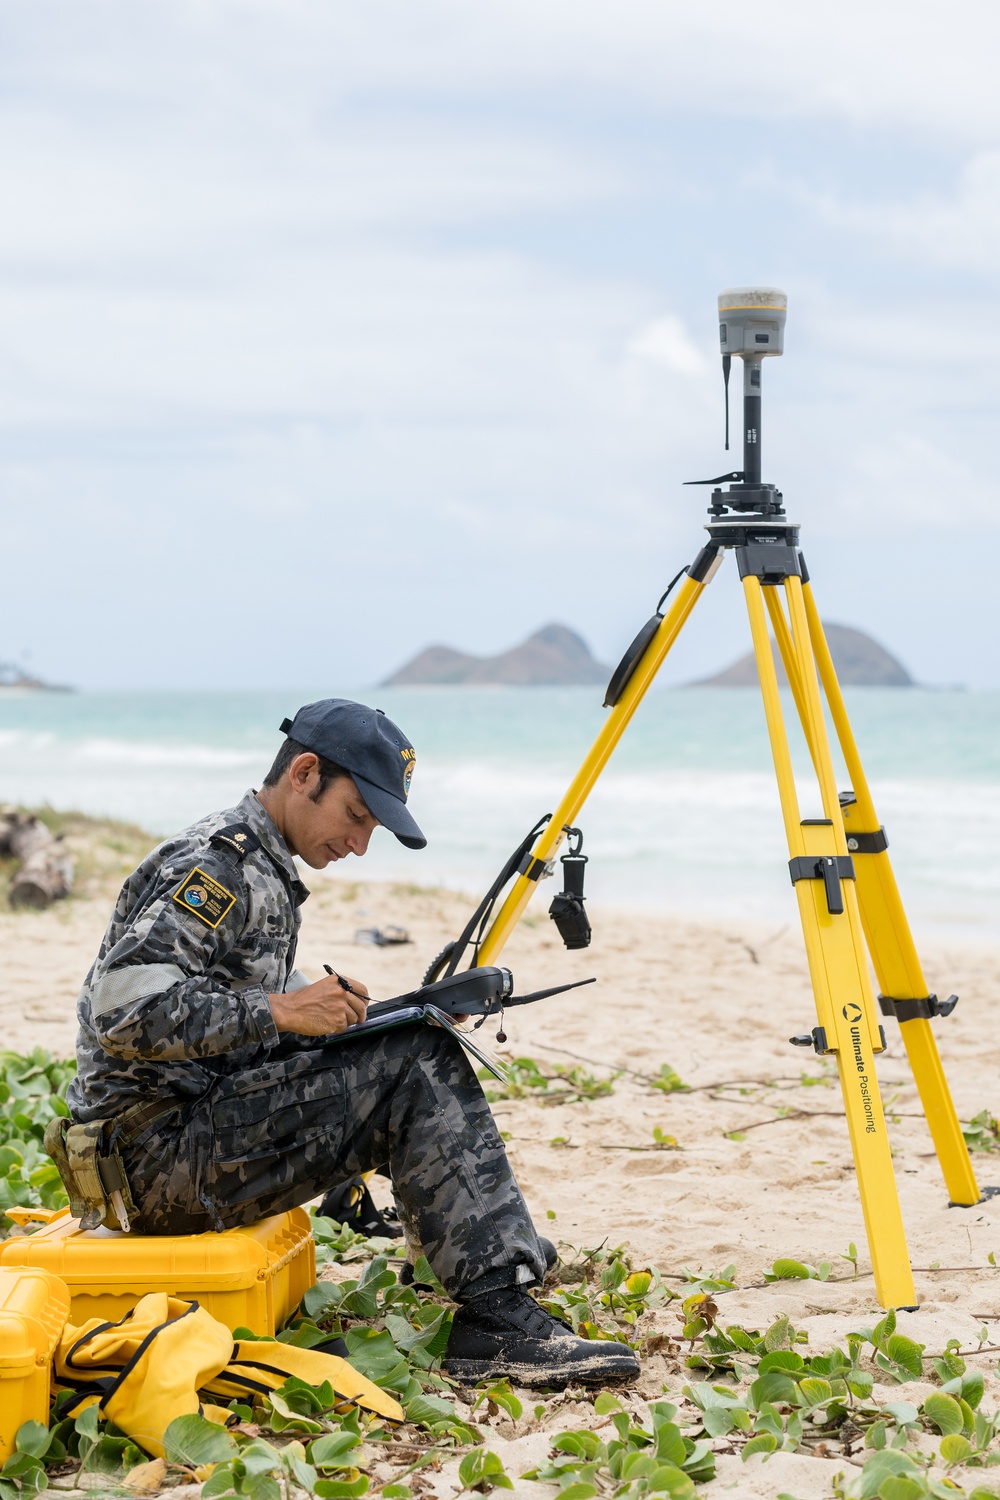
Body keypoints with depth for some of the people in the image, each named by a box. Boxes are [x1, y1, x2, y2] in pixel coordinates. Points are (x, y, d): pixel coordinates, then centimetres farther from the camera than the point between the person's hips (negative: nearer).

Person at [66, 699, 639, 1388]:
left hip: (207, 1134, 10)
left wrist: (332, 1013, 6)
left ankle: (502, 1267, 5)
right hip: (159, 1155, -10)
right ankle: (496, 1321, -20)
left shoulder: (266, 869, 17)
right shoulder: (214, 862, -16)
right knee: (415, 1067, -19)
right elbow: (125, 1009, -27)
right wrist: (281, 1011, -25)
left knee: (424, 1059, 9)